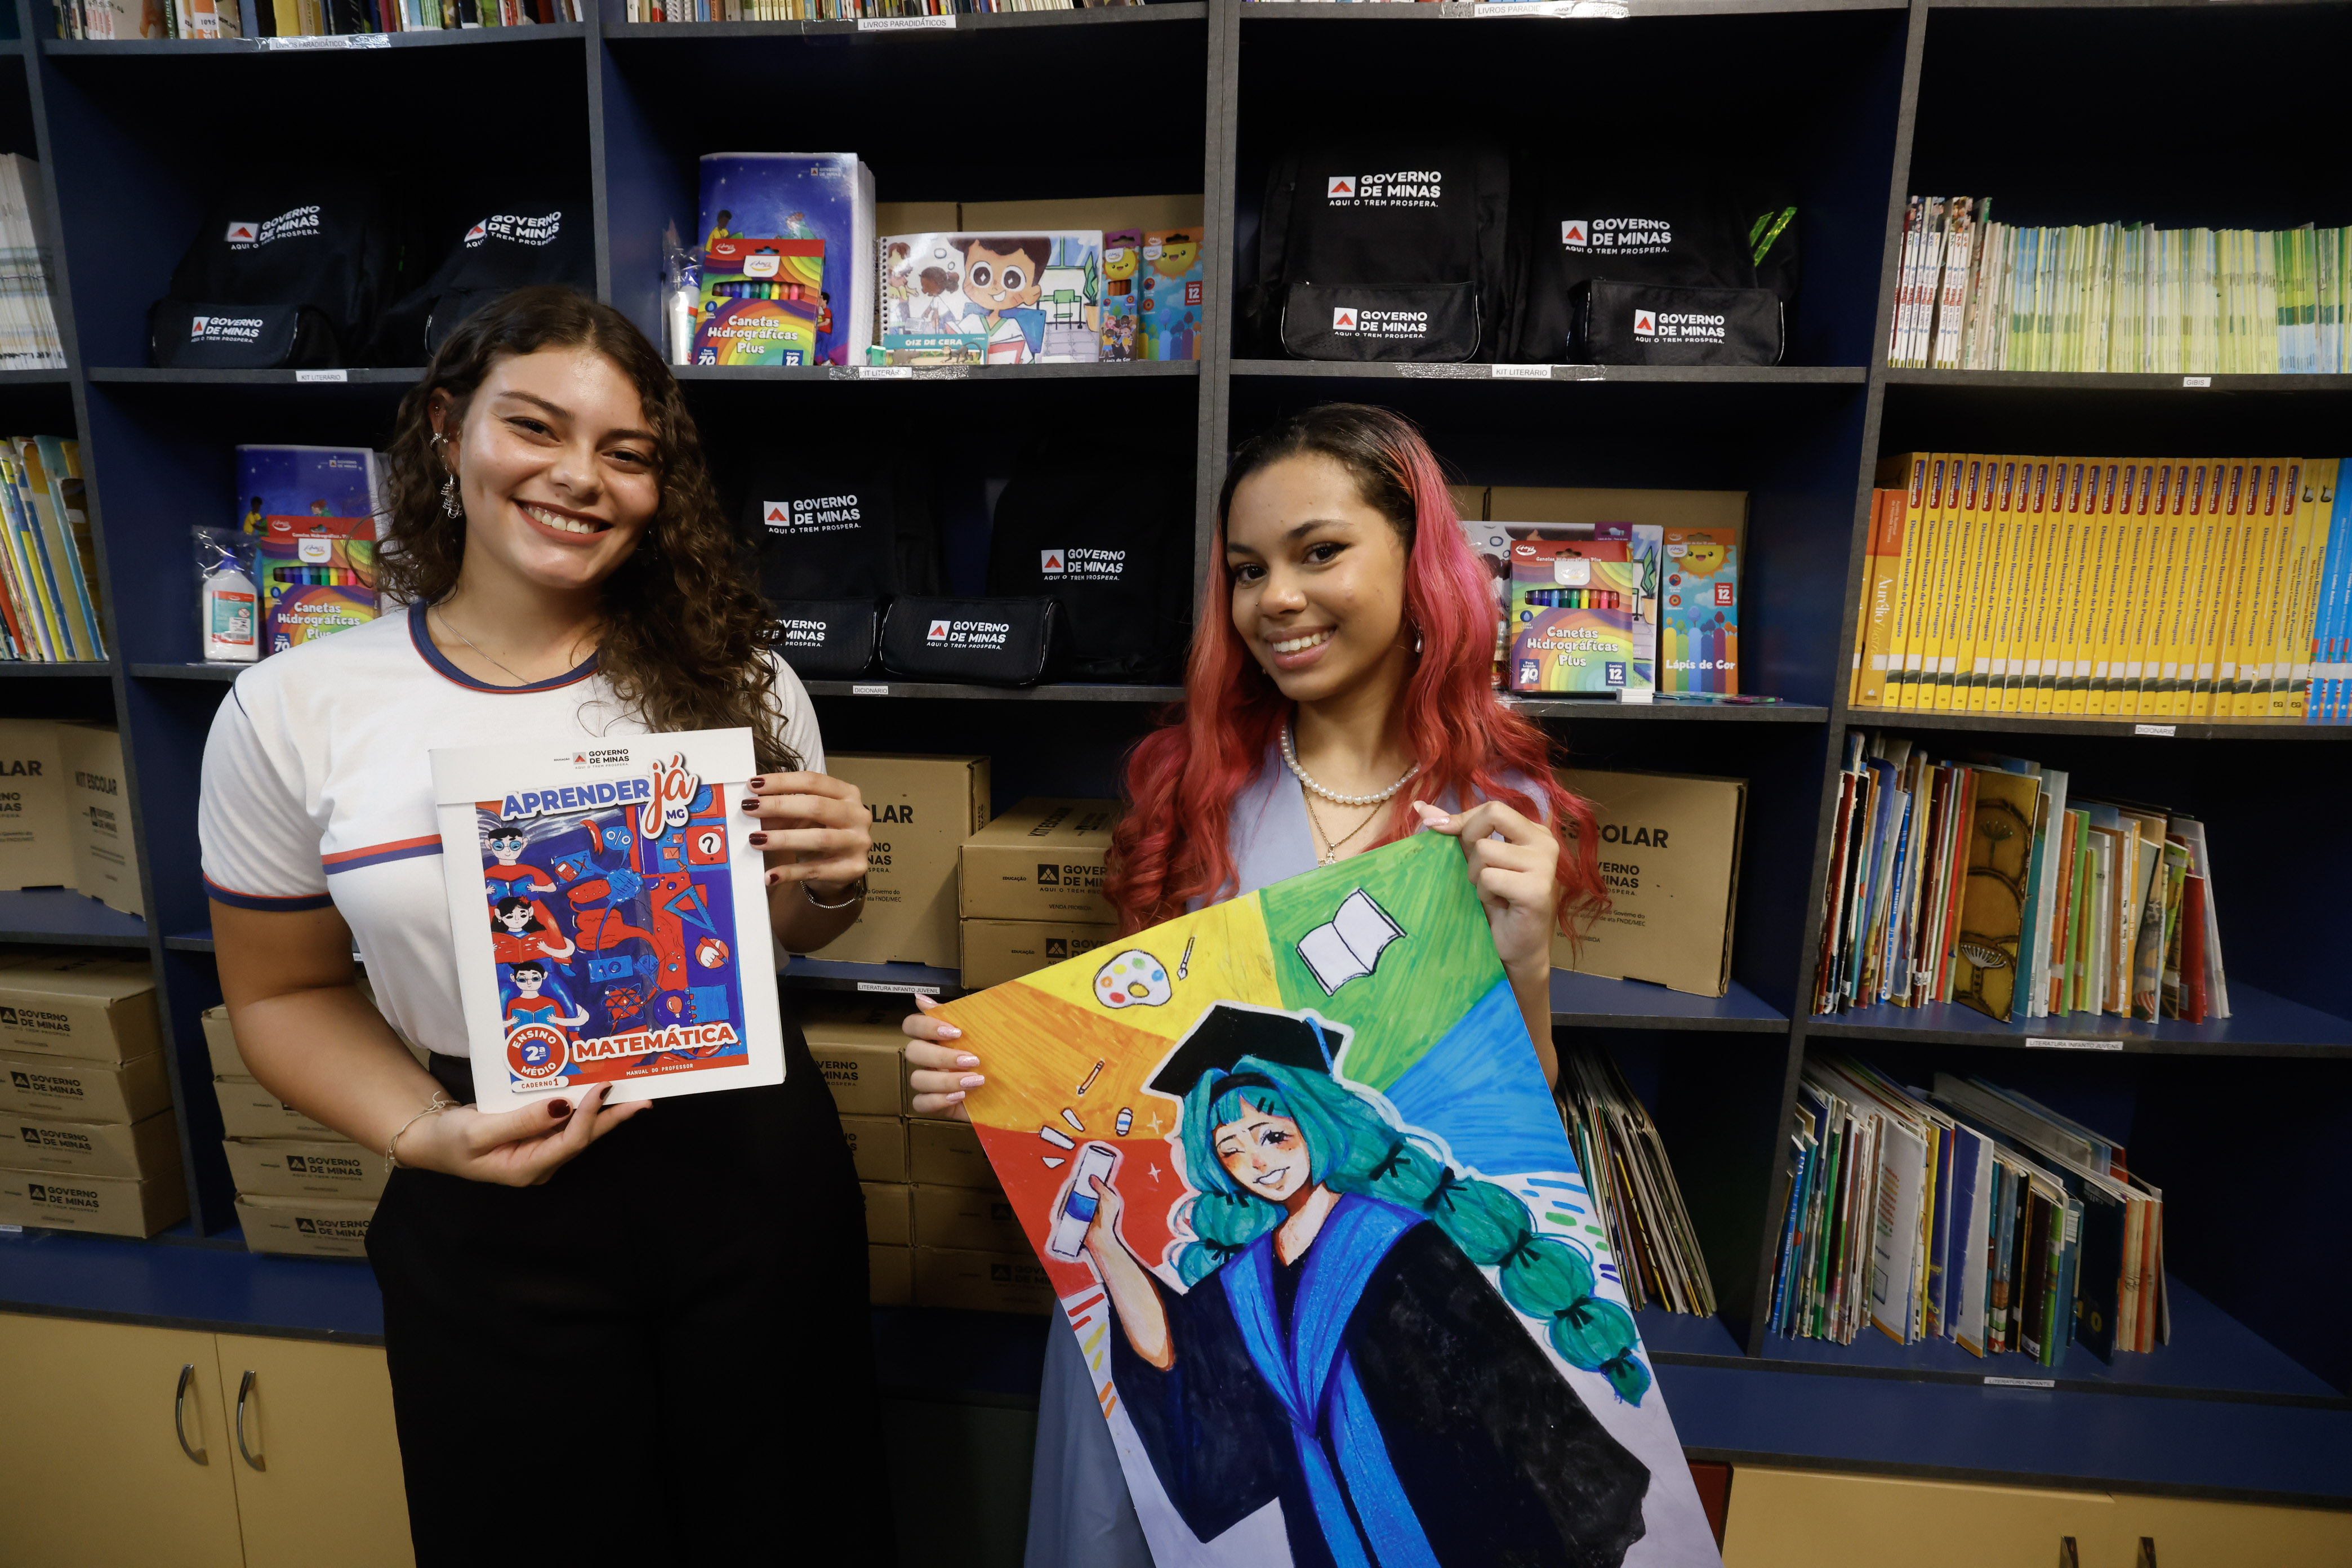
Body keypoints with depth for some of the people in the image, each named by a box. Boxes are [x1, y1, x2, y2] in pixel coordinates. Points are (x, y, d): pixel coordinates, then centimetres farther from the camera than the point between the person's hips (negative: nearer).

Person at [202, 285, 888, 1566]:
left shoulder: (733, 676, -6)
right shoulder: (290, 713, -8)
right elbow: (284, 993, 3)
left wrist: (829, 885, -18)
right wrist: (425, 1134, -14)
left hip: (752, 1166, 1)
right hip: (497, 1214, 0)